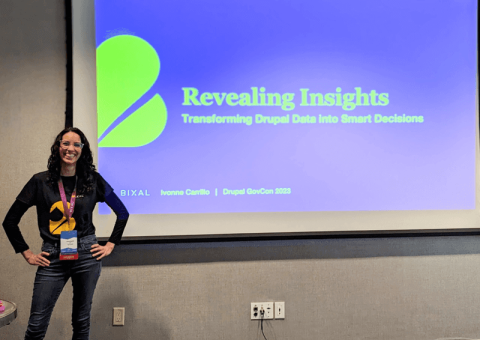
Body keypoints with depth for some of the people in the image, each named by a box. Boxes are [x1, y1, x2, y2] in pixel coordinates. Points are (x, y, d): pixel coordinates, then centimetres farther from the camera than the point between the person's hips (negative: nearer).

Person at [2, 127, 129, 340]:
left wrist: (110, 245, 6)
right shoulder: (41, 181, 1)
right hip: (52, 257, 0)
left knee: (82, 321, 9)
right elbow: (10, 221, 6)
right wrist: (27, 255, 4)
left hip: (86, 254, 1)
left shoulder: (93, 180, 3)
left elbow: (122, 213, 12)